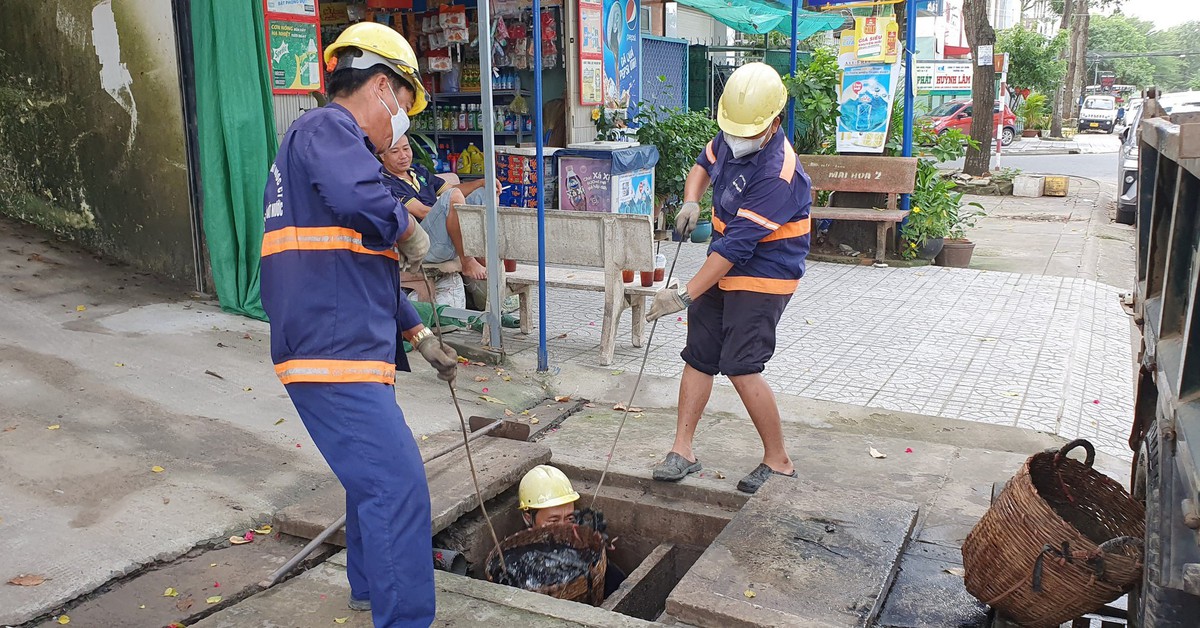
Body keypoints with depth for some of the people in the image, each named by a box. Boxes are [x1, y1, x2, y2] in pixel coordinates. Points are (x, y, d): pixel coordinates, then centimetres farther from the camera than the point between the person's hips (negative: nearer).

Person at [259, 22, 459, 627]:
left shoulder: (333, 138, 25)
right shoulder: (326, 127, -8)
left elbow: (368, 270, 27)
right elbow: (359, 199, -34)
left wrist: (419, 335, 25)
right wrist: (409, 231, -12)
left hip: (343, 350, 11)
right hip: (335, 356, -11)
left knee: (374, 473, 24)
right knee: (399, 488, -11)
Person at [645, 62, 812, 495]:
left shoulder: (777, 173, -27)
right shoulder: (729, 139, -1)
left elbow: (735, 246, -30)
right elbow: (704, 164, 23)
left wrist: (686, 295, -29)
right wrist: (691, 200, 0)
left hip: (762, 277, -8)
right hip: (723, 268, 8)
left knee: (742, 369, -12)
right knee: (698, 358, 7)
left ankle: (778, 462, 6)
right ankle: (683, 450, 17)